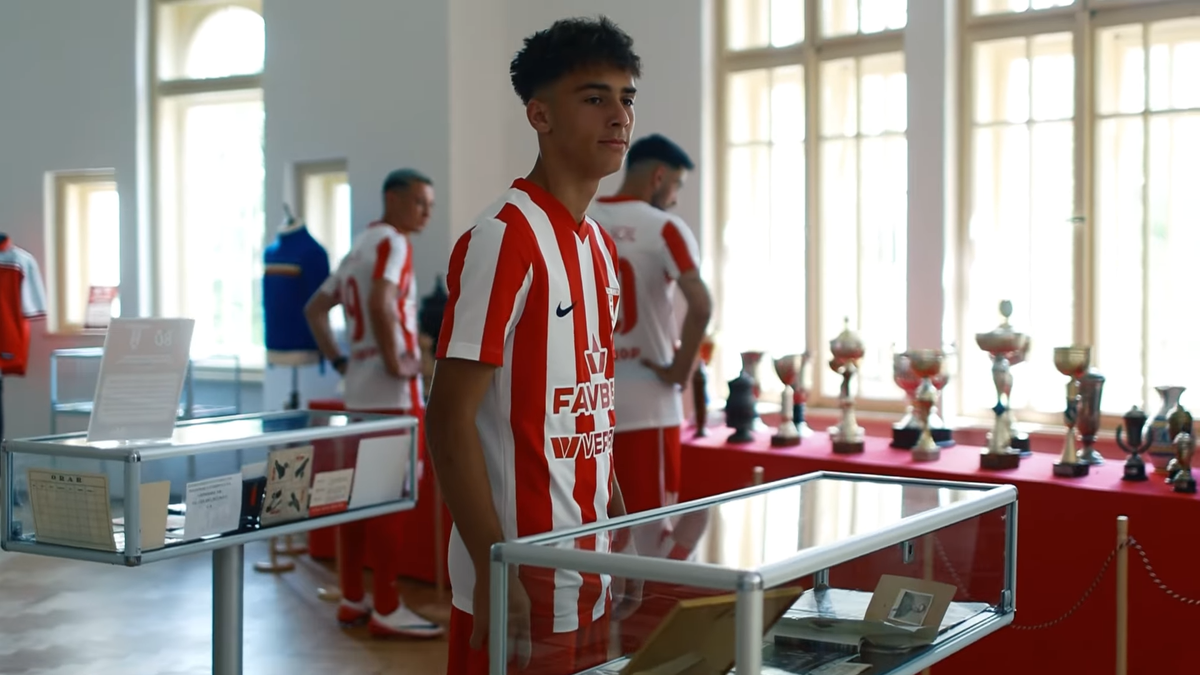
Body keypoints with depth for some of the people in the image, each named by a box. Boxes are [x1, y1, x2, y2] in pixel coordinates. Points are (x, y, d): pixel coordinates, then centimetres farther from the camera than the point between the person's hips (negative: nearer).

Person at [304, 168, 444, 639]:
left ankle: (352, 599, 19)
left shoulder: (359, 246, 19)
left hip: (360, 388, 10)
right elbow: (380, 304, -27)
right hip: (392, 390, -9)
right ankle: (385, 609, -2)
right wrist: (395, 363, -19)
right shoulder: (392, 241, -10)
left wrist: (339, 362, 17)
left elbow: (314, 310, 24)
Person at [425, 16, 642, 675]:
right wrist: (497, 574, -20)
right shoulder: (504, 238, -15)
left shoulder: (601, 247, 10)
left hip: (590, 579, 8)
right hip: (521, 587, -8)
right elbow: (450, 421, -18)